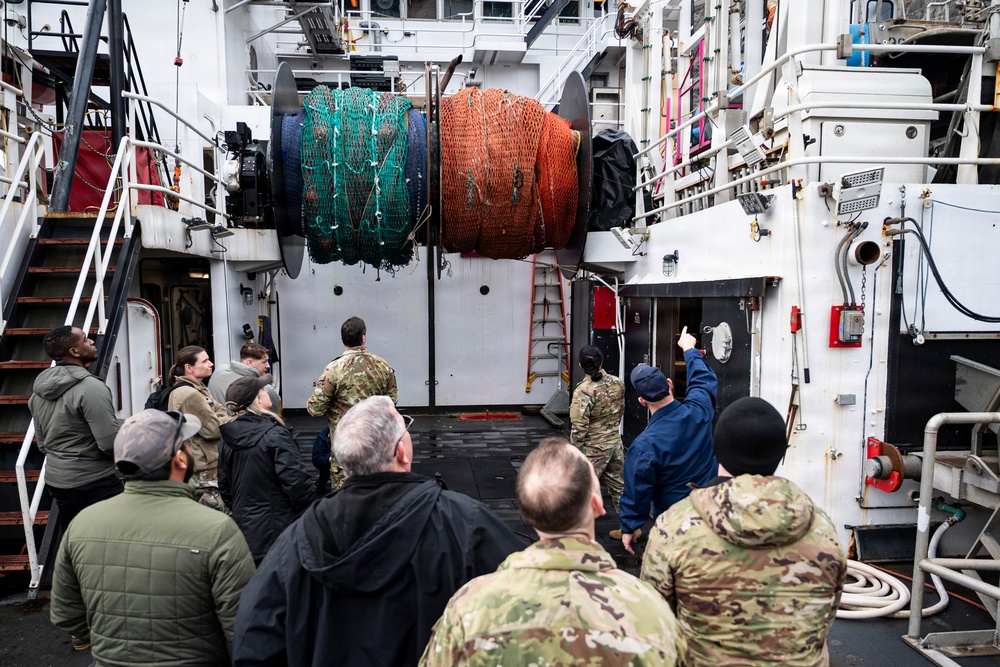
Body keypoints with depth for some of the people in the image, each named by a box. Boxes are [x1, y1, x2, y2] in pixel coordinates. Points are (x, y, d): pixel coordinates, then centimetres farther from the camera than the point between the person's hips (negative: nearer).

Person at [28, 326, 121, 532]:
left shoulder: (38, 390, 7)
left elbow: (42, 443, 15)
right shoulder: (90, 387, -20)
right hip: (96, 483, -8)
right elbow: (111, 443, -23)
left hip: (56, 480, 8)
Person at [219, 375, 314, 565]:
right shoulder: (274, 435, -18)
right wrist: (310, 517, -6)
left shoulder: (226, 439, 5)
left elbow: (224, 486, 14)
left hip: (244, 527, 7)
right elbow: (296, 480, -20)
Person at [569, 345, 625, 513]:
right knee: (617, 484, 20)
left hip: (594, 448, -7)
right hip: (616, 441, 7)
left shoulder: (583, 391, -22)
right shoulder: (617, 383, -2)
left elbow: (579, 427, -20)